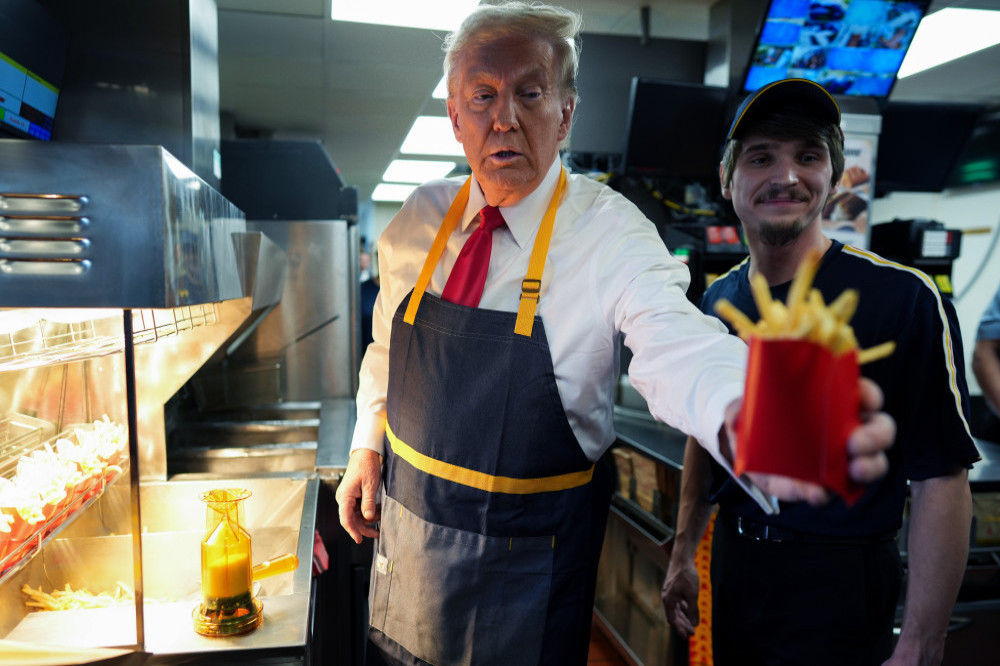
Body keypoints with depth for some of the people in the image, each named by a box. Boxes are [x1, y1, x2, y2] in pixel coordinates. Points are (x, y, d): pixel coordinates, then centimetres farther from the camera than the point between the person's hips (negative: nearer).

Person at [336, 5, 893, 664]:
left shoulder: (611, 232, -18)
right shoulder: (420, 216, -4)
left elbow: (676, 347, -36)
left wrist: (743, 418, -56)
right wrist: (366, 447, 5)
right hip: (406, 527, 5)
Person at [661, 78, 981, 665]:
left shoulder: (906, 298, -17)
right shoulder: (719, 299, 1)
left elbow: (941, 481, -17)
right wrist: (685, 552, 10)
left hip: (839, 586, -5)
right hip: (732, 562, 5)